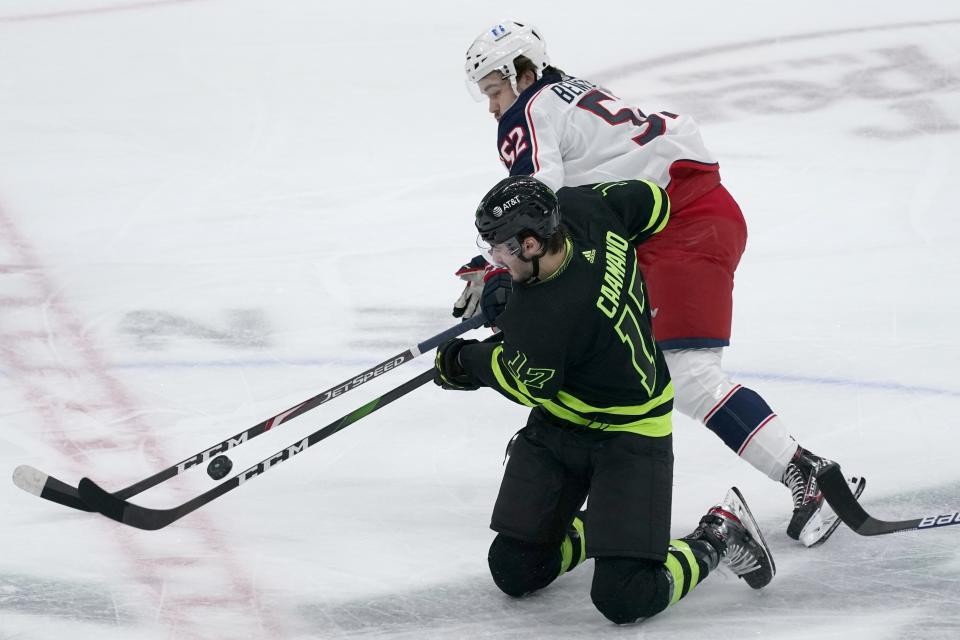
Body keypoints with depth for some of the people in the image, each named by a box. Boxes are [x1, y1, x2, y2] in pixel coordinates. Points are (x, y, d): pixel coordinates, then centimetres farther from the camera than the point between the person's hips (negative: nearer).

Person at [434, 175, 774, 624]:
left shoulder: (543, 318, -35)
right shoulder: (581, 207, -15)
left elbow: (529, 384, -16)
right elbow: (652, 203, 5)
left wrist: (465, 362, 2)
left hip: (630, 433, -9)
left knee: (624, 599, -13)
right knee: (515, 571, 4)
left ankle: (719, 538, 11)